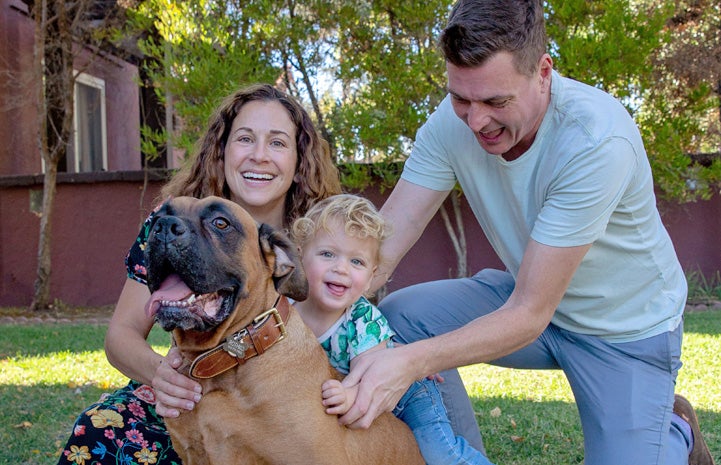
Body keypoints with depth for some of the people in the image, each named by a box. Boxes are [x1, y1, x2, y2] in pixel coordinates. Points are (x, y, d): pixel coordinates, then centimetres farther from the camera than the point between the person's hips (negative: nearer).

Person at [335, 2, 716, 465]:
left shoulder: (597, 140, -33)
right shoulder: (453, 121, -17)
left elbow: (530, 314, -33)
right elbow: (380, 245, -20)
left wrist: (412, 362, -46)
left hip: (625, 328, -4)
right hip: (527, 294, 4)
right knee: (396, 317, -16)